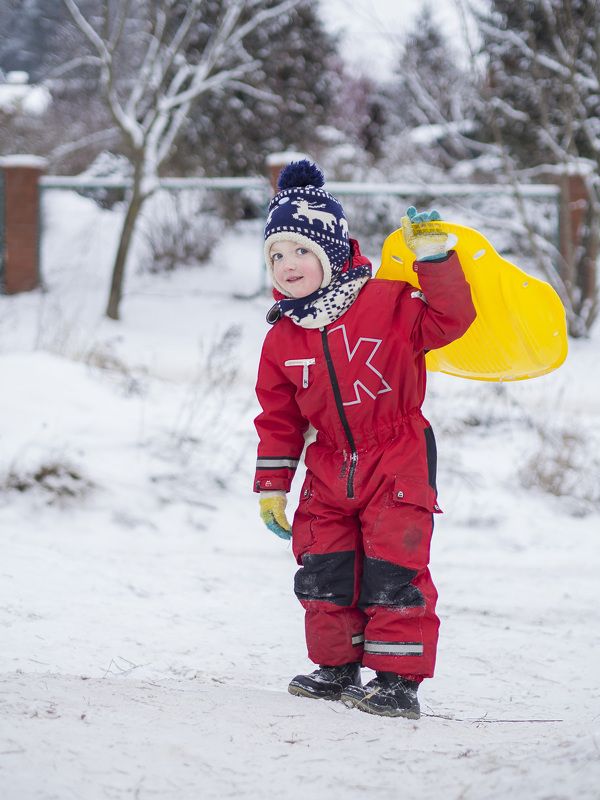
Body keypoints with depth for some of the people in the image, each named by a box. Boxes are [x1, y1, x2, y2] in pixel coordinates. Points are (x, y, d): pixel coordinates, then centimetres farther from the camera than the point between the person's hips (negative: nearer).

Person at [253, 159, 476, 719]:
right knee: (323, 573, 7)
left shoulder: (388, 303, -9)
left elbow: (449, 319, -16)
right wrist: (271, 486, 10)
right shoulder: (283, 338, 5)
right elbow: (278, 419, 11)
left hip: (398, 461, -5)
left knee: (393, 573, -9)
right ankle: (338, 668, 25)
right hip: (331, 470, 5)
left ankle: (398, 679, -2)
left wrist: (433, 256, -26)